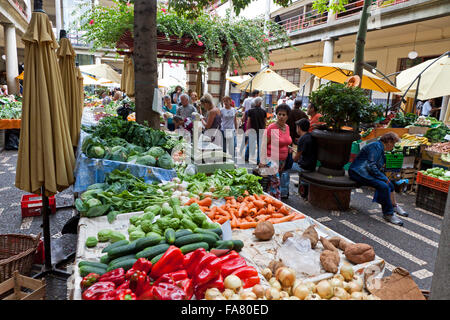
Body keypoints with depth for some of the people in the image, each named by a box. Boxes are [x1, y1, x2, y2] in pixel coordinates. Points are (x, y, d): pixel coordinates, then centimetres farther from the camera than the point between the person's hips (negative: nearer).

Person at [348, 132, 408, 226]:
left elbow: (375, 167, 22)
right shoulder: (376, 146, -15)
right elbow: (371, 166, -23)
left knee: (390, 184, 5)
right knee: (383, 186, -24)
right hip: (358, 172, -11)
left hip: (366, 172, 11)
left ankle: (394, 207, 26)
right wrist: (384, 178, -16)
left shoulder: (380, 148, 19)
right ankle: (388, 214, -14)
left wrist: (385, 178, 10)